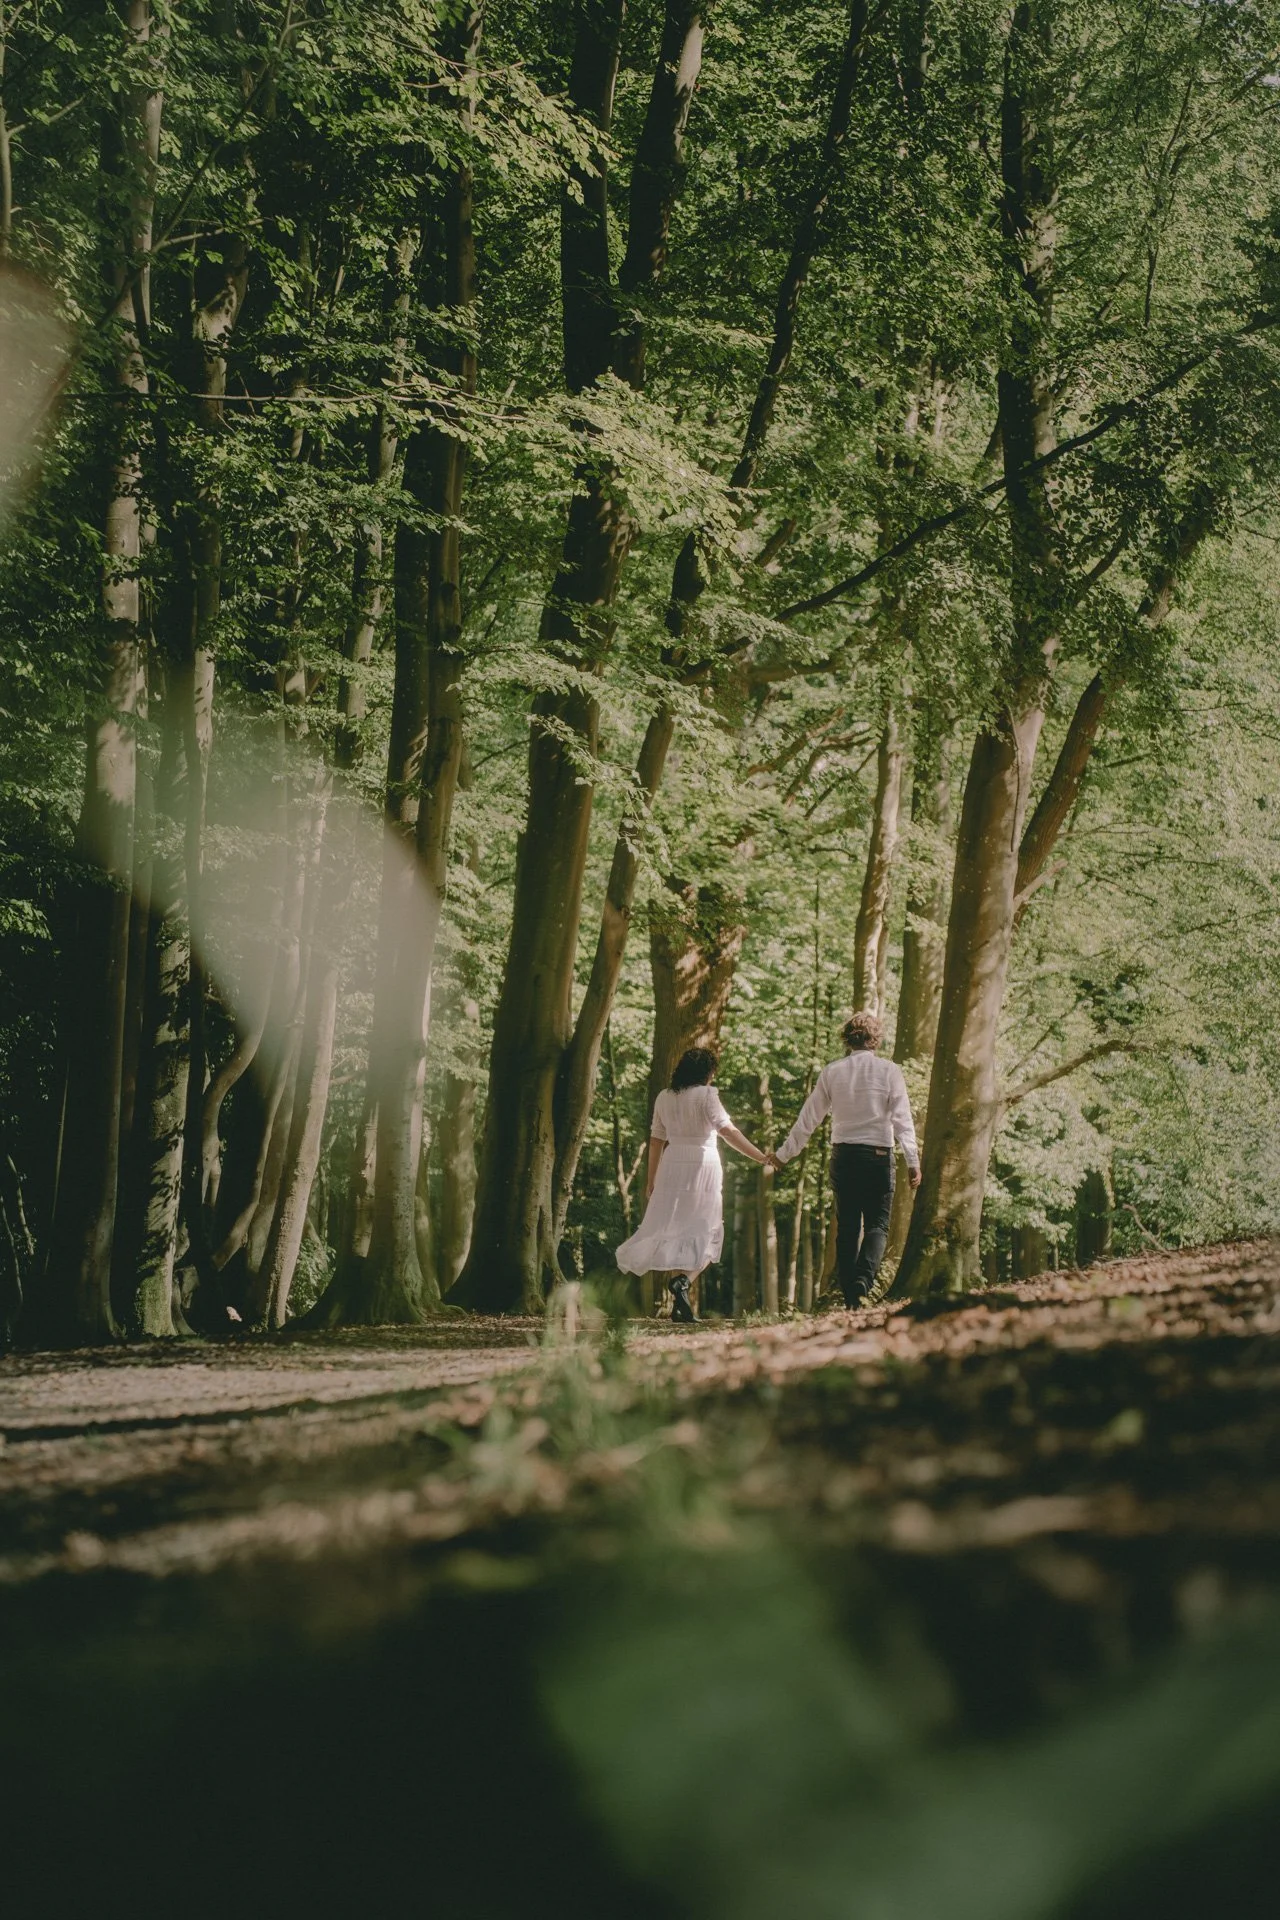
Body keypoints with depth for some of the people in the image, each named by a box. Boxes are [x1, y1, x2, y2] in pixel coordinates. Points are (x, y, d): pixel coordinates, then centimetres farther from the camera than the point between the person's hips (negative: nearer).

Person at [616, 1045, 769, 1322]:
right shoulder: (706, 1095, -8)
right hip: (702, 1163, -5)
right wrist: (761, 1157, -14)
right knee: (704, 1231, 0)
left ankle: (680, 1305, 6)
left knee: (674, 1228, 9)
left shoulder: (664, 1097, 9)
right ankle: (683, 1280, -26)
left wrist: (651, 1182, 18)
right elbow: (728, 1131, -15)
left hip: (672, 1165, 5)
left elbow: (656, 1141, 12)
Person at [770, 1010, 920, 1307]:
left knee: (846, 1227, 9)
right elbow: (902, 1118, -7)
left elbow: (808, 1118, 9)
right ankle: (863, 1280, -23)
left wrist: (784, 1154, 18)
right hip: (878, 1154, -3)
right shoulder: (888, 1070, -2)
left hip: (843, 1154, 3)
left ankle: (850, 1298, 6)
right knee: (877, 1224, 1)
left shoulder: (832, 1072, 5)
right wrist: (912, 1160, -8)